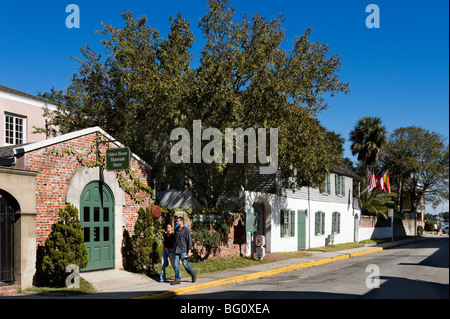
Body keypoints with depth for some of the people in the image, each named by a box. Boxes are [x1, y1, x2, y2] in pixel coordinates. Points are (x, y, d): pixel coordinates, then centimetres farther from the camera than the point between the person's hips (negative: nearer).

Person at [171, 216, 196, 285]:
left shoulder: (186, 230, -8)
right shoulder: (176, 229, 12)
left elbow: (189, 240, -10)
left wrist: (189, 251, -16)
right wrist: (174, 249, 19)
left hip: (184, 250, -6)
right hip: (177, 250, 6)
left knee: (185, 264, -7)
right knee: (176, 264, 0)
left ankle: (193, 274, 16)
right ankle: (177, 280, 4)